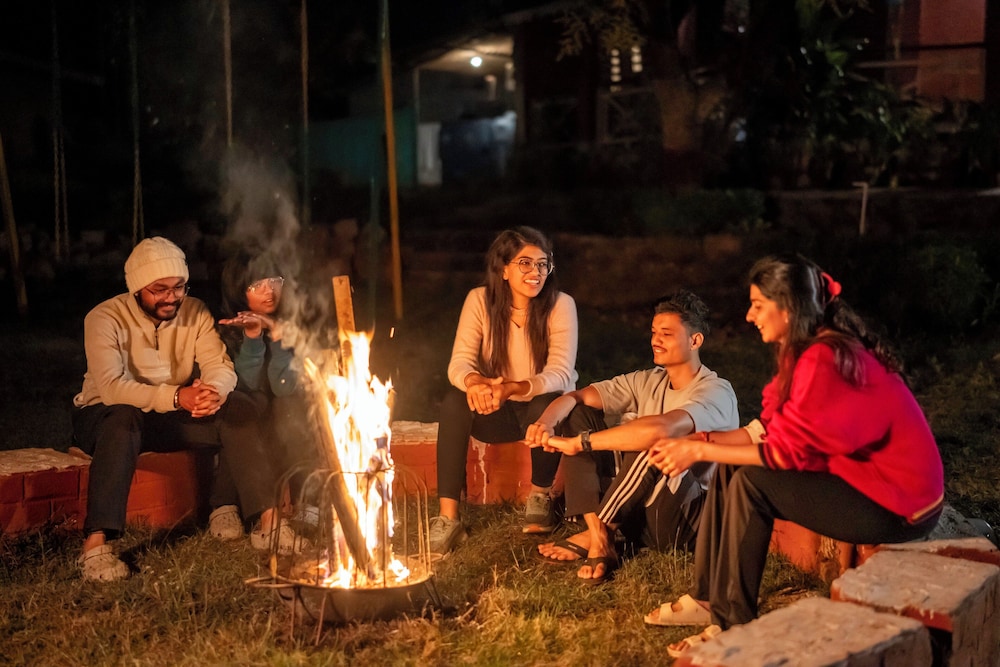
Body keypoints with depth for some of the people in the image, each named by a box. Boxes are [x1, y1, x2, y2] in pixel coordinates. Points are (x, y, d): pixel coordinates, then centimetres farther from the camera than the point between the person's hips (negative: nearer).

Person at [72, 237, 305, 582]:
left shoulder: (194, 312, -4)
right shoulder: (105, 318, -19)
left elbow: (221, 367, -13)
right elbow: (111, 386, -32)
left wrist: (215, 391, -39)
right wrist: (176, 396, -46)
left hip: (171, 416, 4)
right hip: (105, 415, -4)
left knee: (239, 409, -19)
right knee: (122, 420, -40)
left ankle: (267, 520, -21)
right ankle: (96, 543, -41)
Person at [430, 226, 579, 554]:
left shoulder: (560, 305, -15)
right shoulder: (480, 300, -11)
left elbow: (561, 373, -25)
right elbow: (460, 362, -19)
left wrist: (512, 388, -45)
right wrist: (474, 381, -45)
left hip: (542, 407, -1)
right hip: (497, 411, 1)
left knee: (548, 403, -36)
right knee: (455, 401, -29)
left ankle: (540, 495, -8)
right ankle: (448, 518, -28)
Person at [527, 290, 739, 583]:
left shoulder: (717, 392, -16)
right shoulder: (648, 382, 6)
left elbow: (661, 428, -37)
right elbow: (574, 397, 0)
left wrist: (578, 443, -33)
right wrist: (547, 423, -24)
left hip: (687, 523, -7)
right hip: (639, 513, 7)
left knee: (650, 443, -35)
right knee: (577, 414, -4)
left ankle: (595, 534, -14)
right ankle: (599, 543, -17)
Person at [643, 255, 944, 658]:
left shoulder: (826, 359, -25)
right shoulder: (806, 351, 5)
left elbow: (784, 451, -24)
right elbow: (767, 430, 5)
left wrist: (700, 452, -18)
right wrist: (700, 440, -5)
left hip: (897, 506, -10)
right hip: (862, 473, 10)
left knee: (751, 483, -20)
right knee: (730, 466, 3)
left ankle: (732, 624, -8)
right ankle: (707, 597, 8)